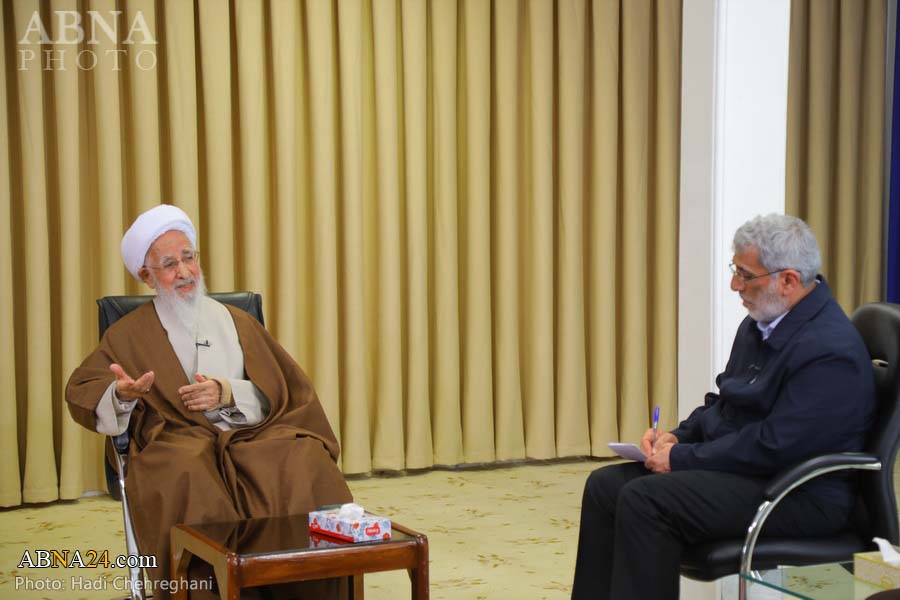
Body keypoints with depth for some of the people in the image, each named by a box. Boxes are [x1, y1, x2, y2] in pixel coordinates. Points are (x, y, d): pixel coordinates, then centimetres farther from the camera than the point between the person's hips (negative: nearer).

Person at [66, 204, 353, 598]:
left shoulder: (236, 323, 22)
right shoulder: (131, 334, 16)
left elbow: (277, 392, 12)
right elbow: (81, 392, 6)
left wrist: (228, 394, -8)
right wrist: (121, 394, -17)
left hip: (250, 436, 2)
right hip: (177, 439, -2)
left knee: (305, 462, -31)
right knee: (191, 478, -39)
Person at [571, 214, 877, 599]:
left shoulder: (830, 350, -21)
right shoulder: (761, 323, 10)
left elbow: (773, 447, -25)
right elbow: (723, 402, 20)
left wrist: (681, 459, -17)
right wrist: (678, 436, 1)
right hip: (739, 466, 10)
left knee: (644, 500, -26)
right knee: (605, 485, -4)